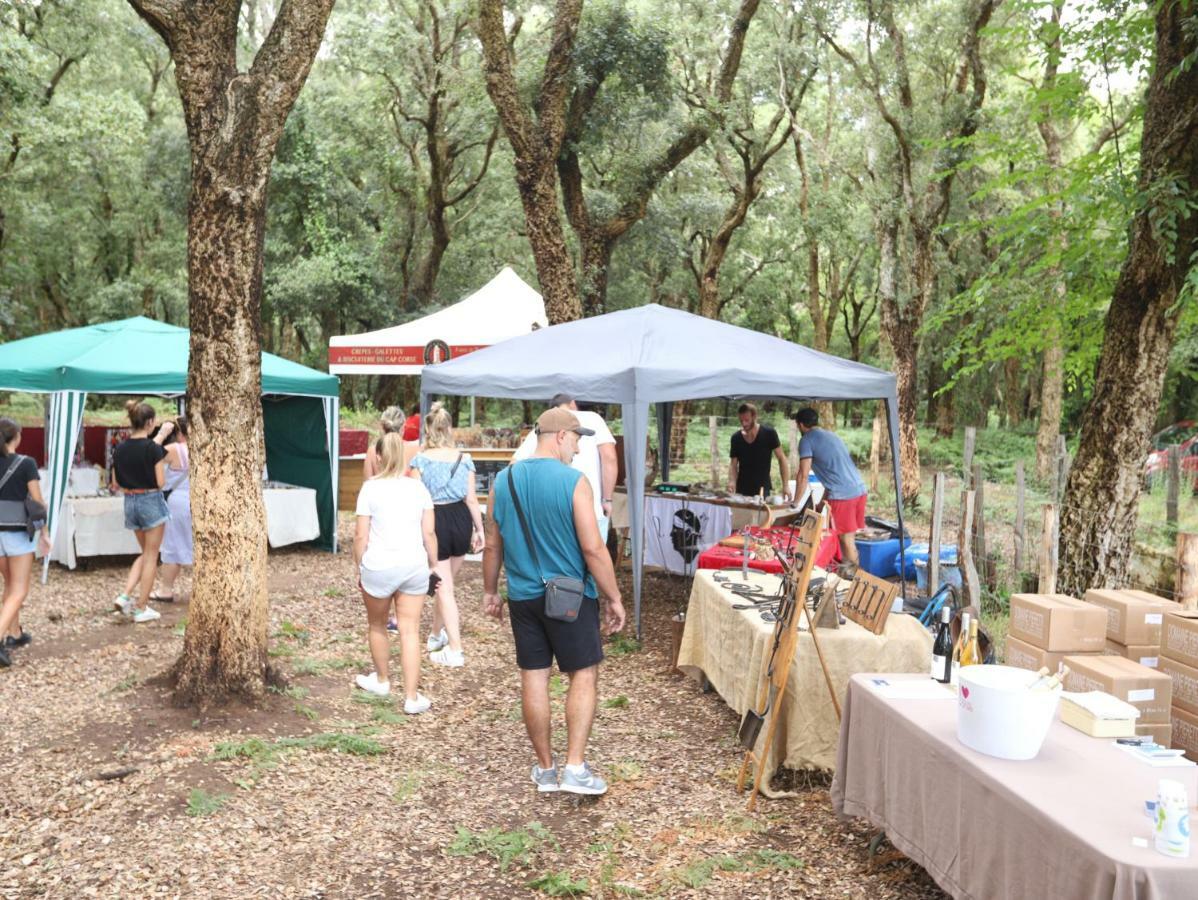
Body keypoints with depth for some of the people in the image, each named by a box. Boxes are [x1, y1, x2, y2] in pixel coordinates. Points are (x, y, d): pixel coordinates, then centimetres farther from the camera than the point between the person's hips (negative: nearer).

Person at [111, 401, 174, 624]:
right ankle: (142, 609, 10)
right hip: (151, 501, -6)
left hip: (130, 502, 6)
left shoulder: (120, 448, 2)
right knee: (151, 557, 6)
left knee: (145, 553, 22)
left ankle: (125, 596, 8)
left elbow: (116, 483, 7)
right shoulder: (153, 447, -16)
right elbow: (160, 482, -14)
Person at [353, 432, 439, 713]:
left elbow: (361, 535, -6)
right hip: (415, 564, 2)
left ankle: (382, 680, 39)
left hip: (379, 566, -2)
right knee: (410, 630, 6)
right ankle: (411, 697, 3)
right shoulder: (418, 487, 4)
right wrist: (433, 566, 12)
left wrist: (359, 568, 5)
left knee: (377, 626, 20)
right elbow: (429, 533, 2)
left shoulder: (371, 488, -4)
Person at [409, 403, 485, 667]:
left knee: (444, 588, 1)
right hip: (461, 519, 4)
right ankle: (438, 634, 36)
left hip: (433, 521, -4)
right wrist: (479, 528, 9)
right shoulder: (464, 459, 0)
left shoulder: (419, 460, -8)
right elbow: (471, 499, 0)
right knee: (446, 582, 22)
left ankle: (455, 650, 0)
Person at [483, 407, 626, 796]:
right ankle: (575, 767, 1)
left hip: (523, 596, 5)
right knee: (584, 675, 7)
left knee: (533, 678, 11)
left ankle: (545, 768, 21)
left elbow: (492, 546, 9)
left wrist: (490, 591, 21)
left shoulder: (504, 480, 3)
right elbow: (593, 549, -15)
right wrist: (614, 599, -6)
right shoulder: (574, 482, -14)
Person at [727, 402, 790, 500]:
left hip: (763, 490, -3)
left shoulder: (769, 434, -6)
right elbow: (733, 464, 6)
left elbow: (781, 458, -3)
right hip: (741, 490, 3)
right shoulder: (736, 438, 2)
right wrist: (732, 481, -14)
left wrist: (786, 485, -9)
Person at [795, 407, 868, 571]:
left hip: (842, 495, -8)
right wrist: (823, 501, 31)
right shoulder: (832, 436, 22)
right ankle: (848, 570, 20)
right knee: (848, 536, 15)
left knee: (846, 539, -2)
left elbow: (803, 475, -7)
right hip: (859, 489, 8)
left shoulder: (807, 440, -2)